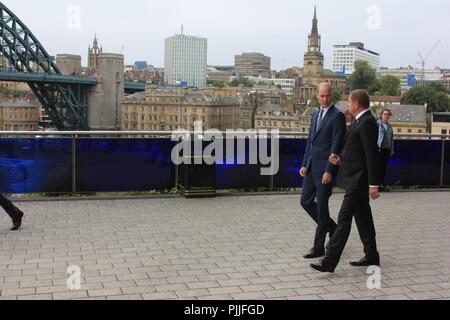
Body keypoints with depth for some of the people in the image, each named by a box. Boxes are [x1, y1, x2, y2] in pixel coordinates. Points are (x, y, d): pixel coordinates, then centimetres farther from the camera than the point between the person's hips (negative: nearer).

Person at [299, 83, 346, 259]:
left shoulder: (337, 116, -9)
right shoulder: (316, 114, 15)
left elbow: (336, 145, -14)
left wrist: (329, 170, -19)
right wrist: (305, 164, 11)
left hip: (325, 168, -8)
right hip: (312, 166, 8)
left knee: (321, 205, -2)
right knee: (306, 201, 10)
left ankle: (319, 247, 9)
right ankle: (332, 228, 27)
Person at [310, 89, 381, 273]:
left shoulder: (367, 122, -16)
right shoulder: (362, 121, 16)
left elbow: (372, 154, -20)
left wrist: (373, 185, -22)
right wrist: (340, 159, 6)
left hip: (358, 180, -10)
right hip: (356, 180, 10)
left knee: (344, 219, -10)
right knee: (363, 218, 15)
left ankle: (329, 262, -9)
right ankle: (371, 258, 25)